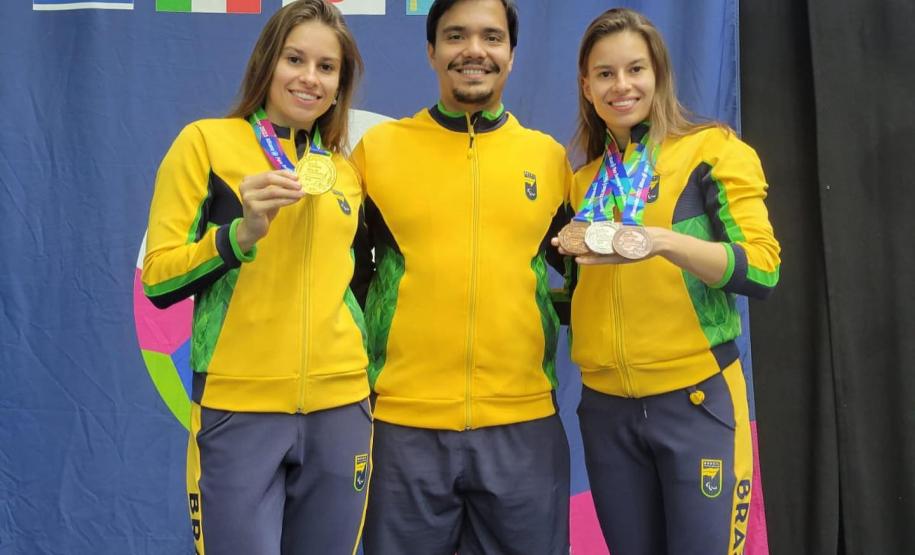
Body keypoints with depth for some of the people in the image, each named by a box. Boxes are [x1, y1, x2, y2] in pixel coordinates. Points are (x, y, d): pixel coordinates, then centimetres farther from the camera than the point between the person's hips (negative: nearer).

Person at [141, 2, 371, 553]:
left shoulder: (346, 173, 12)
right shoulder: (206, 142, -1)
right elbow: (158, 280, -6)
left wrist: (372, 367, 9)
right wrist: (242, 232, -19)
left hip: (341, 407, 4)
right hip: (239, 408, -4)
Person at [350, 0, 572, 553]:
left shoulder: (549, 155, 5)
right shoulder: (377, 147, 1)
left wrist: (545, 311, 0)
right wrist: (362, 363, -2)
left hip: (523, 423, 2)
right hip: (403, 423, -1)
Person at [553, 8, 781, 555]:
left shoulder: (713, 149, -3)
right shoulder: (583, 182, 11)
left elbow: (763, 269, -14)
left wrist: (662, 241, -26)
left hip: (695, 400, -4)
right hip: (606, 407, 5)